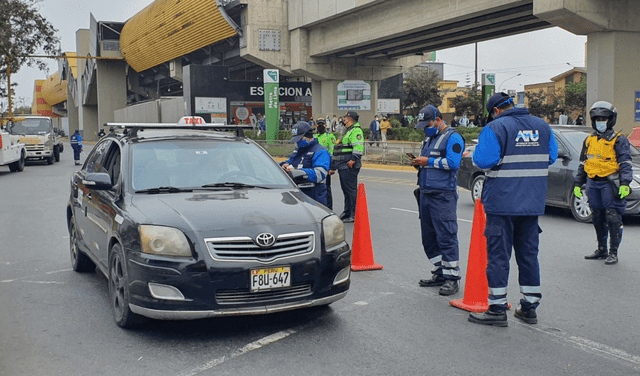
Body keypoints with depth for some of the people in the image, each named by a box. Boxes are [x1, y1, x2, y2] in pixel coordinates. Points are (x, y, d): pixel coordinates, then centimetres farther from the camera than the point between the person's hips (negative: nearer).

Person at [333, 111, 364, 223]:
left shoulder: (356, 131, -12)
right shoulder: (348, 130, 23)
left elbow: (358, 147, -24)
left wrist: (353, 160, -29)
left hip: (349, 166, -11)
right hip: (343, 166, 11)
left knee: (351, 190, -9)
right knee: (346, 189, 16)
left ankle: (353, 215, -6)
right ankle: (347, 212, 25)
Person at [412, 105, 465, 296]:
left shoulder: (452, 137, -6)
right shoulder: (428, 138, 21)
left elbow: (452, 163, -18)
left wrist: (428, 161, -13)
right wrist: (418, 164, 4)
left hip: (443, 196, -9)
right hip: (426, 194, 9)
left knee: (446, 237, -7)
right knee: (429, 238, 11)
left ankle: (452, 278, -1)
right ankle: (439, 274, 21)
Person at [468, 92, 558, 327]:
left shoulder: (495, 128, -10)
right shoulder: (542, 127, 9)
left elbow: (483, 160, -17)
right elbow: (552, 157, 14)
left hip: (502, 202, -5)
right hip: (533, 203, 6)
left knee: (498, 255, 0)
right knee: (529, 254, 14)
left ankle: (497, 309, 2)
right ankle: (529, 307, 19)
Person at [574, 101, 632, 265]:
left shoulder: (619, 140, -1)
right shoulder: (589, 140, 16)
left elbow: (626, 164, -7)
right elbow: (582, 164, 22)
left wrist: (625, 184, -19)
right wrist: (577, 184, 17)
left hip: (610, 184, -5)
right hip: (593, 184, 6)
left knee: (613, 218, -8)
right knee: (598, 219, 10)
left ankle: (613, 253, -1)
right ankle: (602, 250, 21)